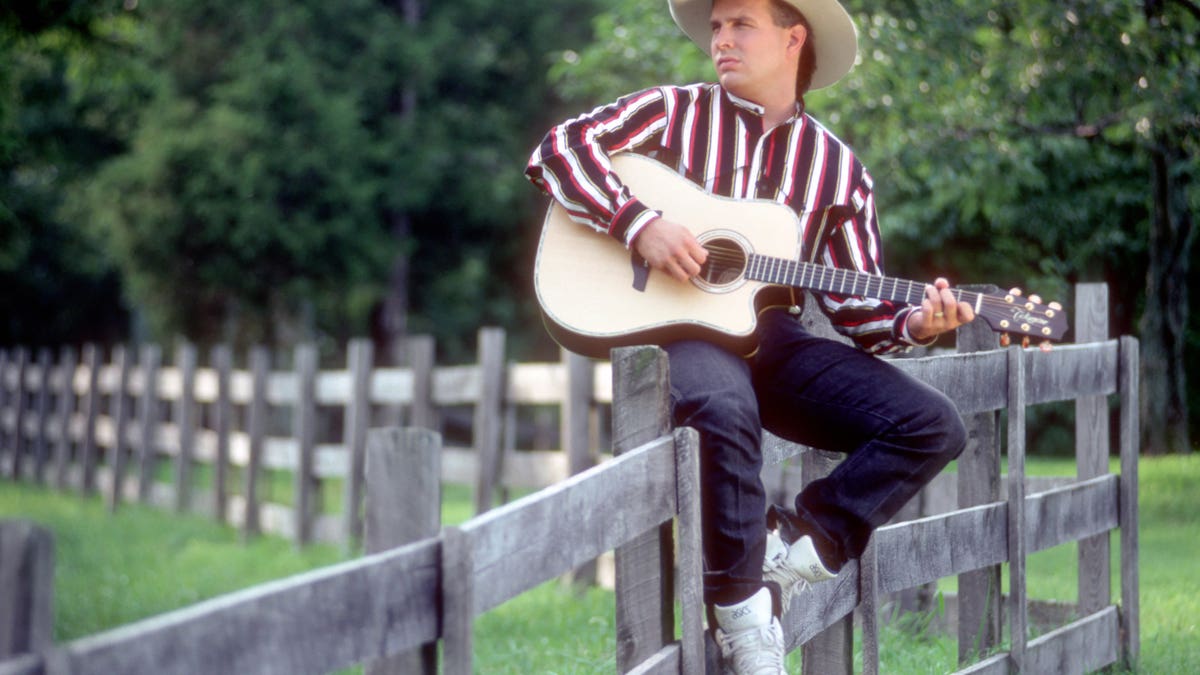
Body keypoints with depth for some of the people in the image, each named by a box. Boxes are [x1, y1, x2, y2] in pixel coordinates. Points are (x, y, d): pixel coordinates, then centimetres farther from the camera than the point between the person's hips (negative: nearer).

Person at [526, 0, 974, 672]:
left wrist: (913, 324, -11)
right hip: (679, 326, -4)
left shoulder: (836, 166, 13)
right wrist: (638, 222, -17)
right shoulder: (675, 112, 7)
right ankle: (741, 607, -25)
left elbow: (855, 304, 11)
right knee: (726, 408, -40)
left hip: (772, 334, 4)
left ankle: (791, 550, -14)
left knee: (934, 425, -14)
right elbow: (558, 147, -4)